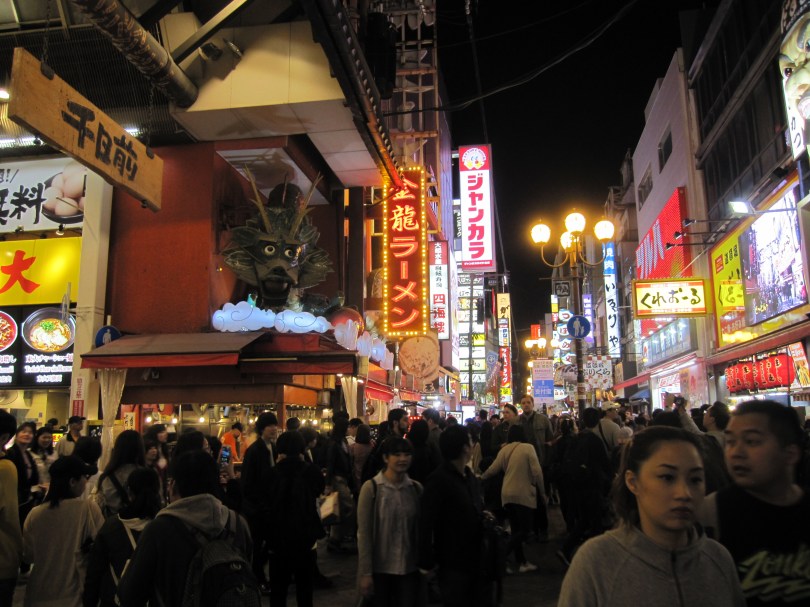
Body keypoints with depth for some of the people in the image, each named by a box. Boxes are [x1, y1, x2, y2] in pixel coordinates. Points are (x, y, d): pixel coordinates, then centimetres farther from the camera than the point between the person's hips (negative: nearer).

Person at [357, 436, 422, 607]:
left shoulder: (416, 488, 1)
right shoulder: (371, 488, -11)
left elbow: (421, 529, 7)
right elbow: (364, 533, -10)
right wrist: (366, 573, -10)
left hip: (409, 568, 3)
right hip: (379, 568, -3)